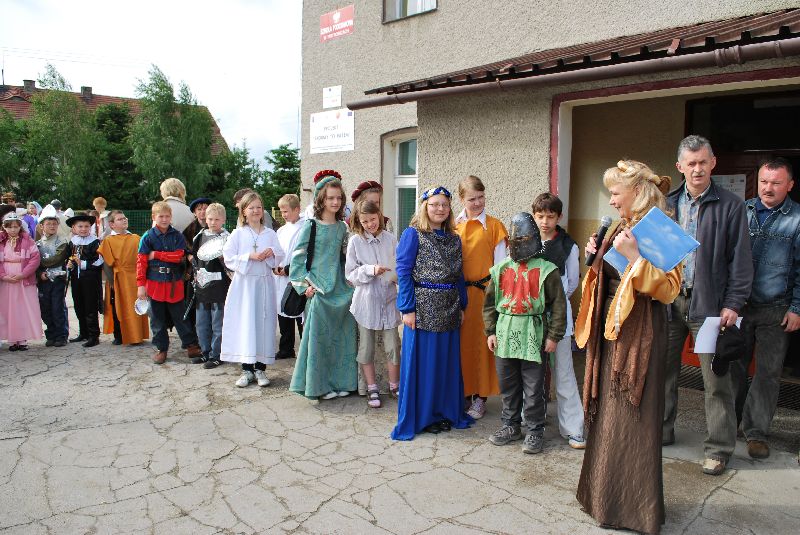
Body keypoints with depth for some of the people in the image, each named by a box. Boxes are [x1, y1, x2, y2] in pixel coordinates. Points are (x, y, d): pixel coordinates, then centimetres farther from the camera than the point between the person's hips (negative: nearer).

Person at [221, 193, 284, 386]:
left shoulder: (270, 233, 8)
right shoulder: (238, 234, 2)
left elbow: (280, 256, 9)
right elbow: (229, 258, -4)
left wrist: (271, 253, -11)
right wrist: (249, 257, -15)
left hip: (265, 283, 2)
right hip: (244, 283, -1)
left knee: (264, 324, 3)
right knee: (245, 324, 0)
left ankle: (260, 368, 13)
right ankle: (247, 370, 11)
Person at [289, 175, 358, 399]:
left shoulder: (342, 227, 9)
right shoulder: (310, 227, -5)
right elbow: (297, 260, -5)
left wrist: (349, 281, 8)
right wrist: (307, 285, -11)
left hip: (341, 290, 5)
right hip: (319, 292, -5)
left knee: (342, 337, 8)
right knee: (319, 337, -1)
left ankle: (339, 381, 20)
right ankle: (319, 385, 12)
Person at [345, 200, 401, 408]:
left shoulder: (390, 239, 0)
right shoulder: (355, 241, -4)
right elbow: (351, 274, -4)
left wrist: (400, 276, -14)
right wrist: (371, 270, -18)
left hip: (388, 299, 1)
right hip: (366, 301, -1)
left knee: (393, 346, 6)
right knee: (366, 348, 9)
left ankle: (394, 385, 27)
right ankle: (372, 388, 26)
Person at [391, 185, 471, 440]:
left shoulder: (454, 239, 11)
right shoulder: (413, 235, -5)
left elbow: (459, 275, 15)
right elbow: (403, 272, -9)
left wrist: (462, 306, 10)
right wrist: (407, 309, -14)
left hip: (449, 311, 5)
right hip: (423, 309, -5)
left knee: (447, 362, 12)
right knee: (421, 362, 3)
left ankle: (445, 412, 27)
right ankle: (420, 416, 17)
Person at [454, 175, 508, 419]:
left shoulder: (494, 226, -2)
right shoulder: (454, 225, 5)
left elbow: (500, 265, -1)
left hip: (484, 291, -2)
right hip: (457, 292, 2)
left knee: (481, 343, 3)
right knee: (461, 342, 8)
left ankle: (480, 397, 16)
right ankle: (463, 393, 22)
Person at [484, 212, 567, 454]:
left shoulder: (546, 270, -5)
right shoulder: (501, 269, 7)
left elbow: (558, 304, -4)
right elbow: (490, 302, 11)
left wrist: (553, 335, -7)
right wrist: (490, 331, 6)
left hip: (533, 336, -4)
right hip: (505, 334, 4)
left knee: (533, 387, 2)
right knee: (507, 384, 14)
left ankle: (535, 430, 17)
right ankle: (511, 425, 30)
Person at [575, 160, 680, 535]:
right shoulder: (620, 228, 13)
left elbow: (668, 288, -19)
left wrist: (635, 256, -26)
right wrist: (597, 259, 4)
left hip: (639, 335, -8)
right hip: (610, 329, 8)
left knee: (630, 419, 0)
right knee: (606, 413, 14)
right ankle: (606, 493, 29)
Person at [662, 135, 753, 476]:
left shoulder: (730, 205, -1)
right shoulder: (668, 204, 9)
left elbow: (740, 259, -3)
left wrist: (733, 304, -10)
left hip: (708, 303, -3)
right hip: (668, 299, 4)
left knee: (716, 380, 3)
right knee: (663, 372, 11)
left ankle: (719, 448, 16)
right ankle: (661, 432, 27)